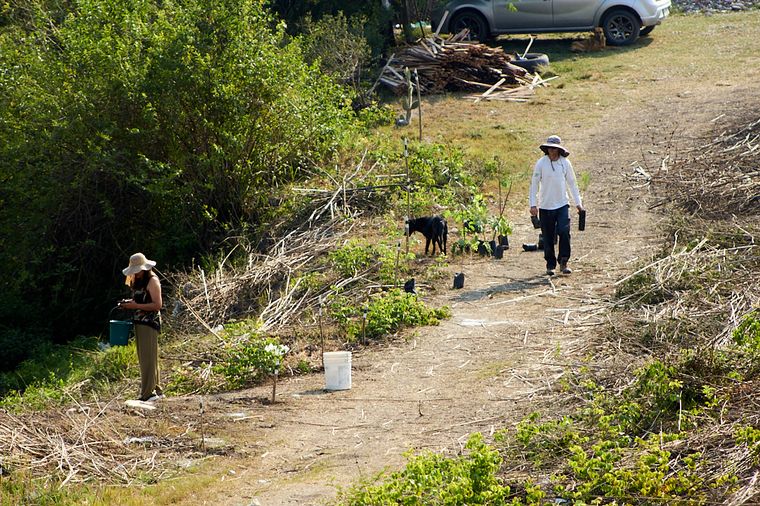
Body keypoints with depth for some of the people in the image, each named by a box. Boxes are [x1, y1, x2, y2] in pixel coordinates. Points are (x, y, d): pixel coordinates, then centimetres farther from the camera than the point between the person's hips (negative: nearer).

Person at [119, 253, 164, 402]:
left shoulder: (152, 281, -11)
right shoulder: (138, 281, 15)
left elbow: (157, 305, -17)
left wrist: (136, 305, -19)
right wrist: (129, 302, 6)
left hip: (150, 322, -9)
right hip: (139, 322, 9)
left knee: (148, 358, -9)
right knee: (144, 358, 13)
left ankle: (148, 393, -9)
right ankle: (156, 390, 19)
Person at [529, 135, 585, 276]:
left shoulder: (565, 163, 2)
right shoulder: (541, 163, -4)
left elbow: (572, 183, 11)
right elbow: (534, 184, 0)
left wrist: (578, 202, 12)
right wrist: (533, 204, -5)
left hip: (562, 205, 1)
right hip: (545, 206, -1)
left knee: (564, 232, -15)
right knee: (548, 238, 4)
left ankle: (563, 263, -5)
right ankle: (550, 265, 16)